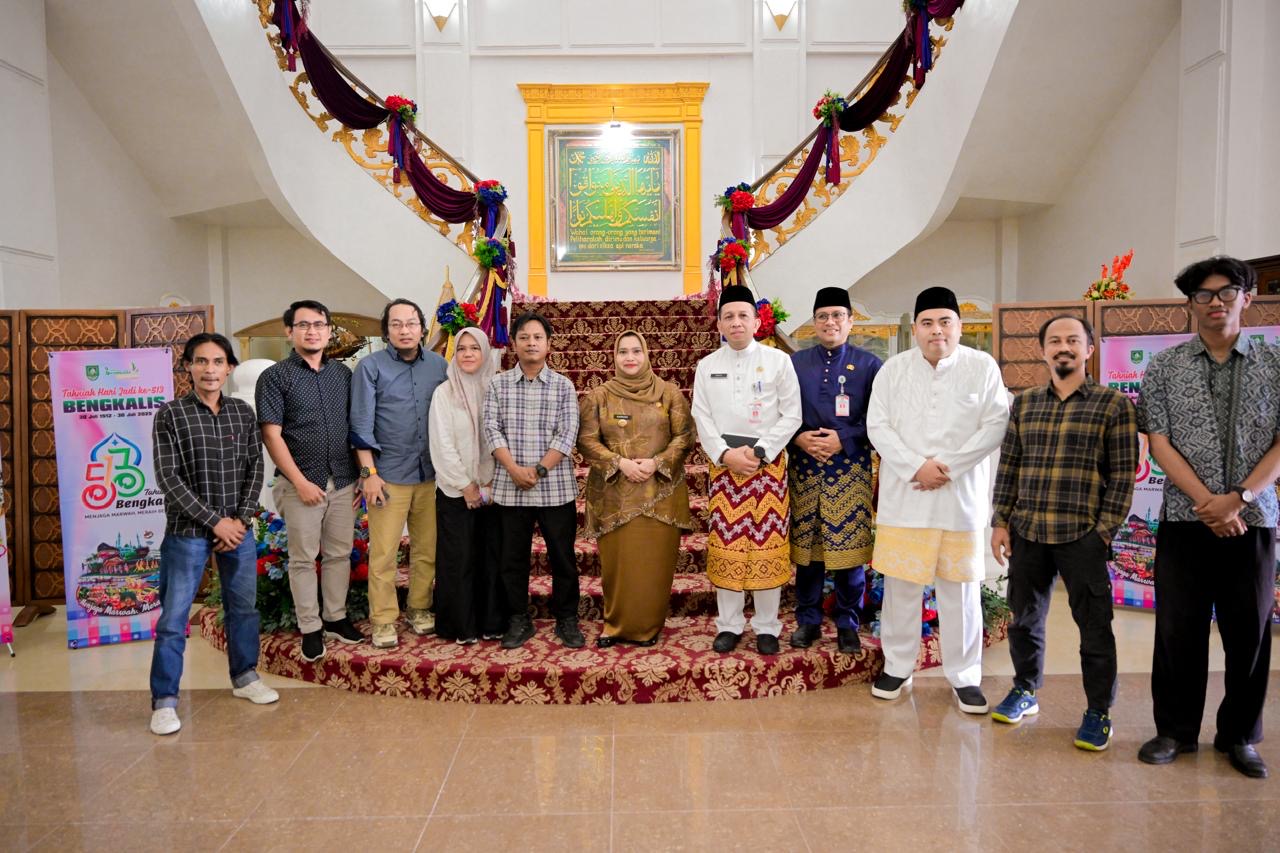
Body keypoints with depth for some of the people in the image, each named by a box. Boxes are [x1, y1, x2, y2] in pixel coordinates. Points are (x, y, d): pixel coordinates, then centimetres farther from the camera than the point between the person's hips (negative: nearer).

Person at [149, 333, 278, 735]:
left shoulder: (243, 412, 5)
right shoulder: (170, 414, -5)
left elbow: (255, 468, 4)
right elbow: (168, 478, -10)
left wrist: (240, 520, -7)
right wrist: (214, 521, -14)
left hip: (239, 529, 4)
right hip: (188, 532, -3)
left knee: (244, 607, 14)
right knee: (173, 618, 1)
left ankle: (244, 677, 31)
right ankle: (164, 700, 13)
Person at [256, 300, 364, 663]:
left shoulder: (343, 373, 8)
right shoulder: (275, 377, -3)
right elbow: (271, 434, -8)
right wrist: (300, 481, -13)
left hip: (343, 481, 4)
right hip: (301, 483, -4)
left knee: (339, 554, 11)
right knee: (304, 558, 5)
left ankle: (335, 618, 25)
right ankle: (310, 628, 16)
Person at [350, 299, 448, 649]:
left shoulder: (439, 366, 6)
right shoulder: (370, 366, -2)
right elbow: (361, 424, -4)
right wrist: (368, 472, -9)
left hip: (431, 474, 3)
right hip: (389, 475, -3)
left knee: (427, 550, 10)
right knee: (383, 553, -1)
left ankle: (419, 608, 26)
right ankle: (383, 620, 11)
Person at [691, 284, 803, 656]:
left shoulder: (778, 361, 1)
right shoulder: (707, 366, 9)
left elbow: (791, 415, -2)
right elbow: (702, 418, 4)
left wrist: (758, 452, -11)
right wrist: (726, 455, -10)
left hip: (768, 462, -2)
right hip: (723, 463, 2)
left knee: (767, 542, 1)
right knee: (725, 543, 3)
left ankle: (766, 626, 14)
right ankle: (729, 625, 16)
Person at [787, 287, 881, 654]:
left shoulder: (869, 365, 4)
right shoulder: (795, 363, 9)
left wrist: (843, 439, -13)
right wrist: (799, 438, -9)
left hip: (851, 469, -1)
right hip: (805, 470, 2)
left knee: (849, 549, 1)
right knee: (806, 549, 7)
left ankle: (847, 625, 18)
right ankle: (807, 621, 22)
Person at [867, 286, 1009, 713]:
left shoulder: (982, 367, 2)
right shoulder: (894, 369, 5)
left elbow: (996, 424, -4)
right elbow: (877, 426, 0)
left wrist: (949, 467, -13)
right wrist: (916, 467, -13)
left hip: (961, 496, -1)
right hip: (904, 496, 1)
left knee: (960, 588, 6)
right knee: (900, 584, 7)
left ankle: (965, 675, 20)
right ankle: (897, 666, 23)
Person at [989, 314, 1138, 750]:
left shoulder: (1114, 404, 0)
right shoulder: (1024, 403, 10)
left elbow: (1123, 475, -3)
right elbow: (1008, 467, 10)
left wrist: (1104, 531, -9)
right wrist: (1000, 522, 5)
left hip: (1083, 535, -3)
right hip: (1027, 533, 4)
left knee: (1094, 626, 5)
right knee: (1025, 617, 14)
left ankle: (1099, 712, 21)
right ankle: (1025, 690, 33)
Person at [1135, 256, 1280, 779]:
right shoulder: (1164, 367, 4)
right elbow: (1159, 443, -2)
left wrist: (1238, 499, -13)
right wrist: (1207, 503, -12)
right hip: (1185, 519, 0)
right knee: (1179, 629, 4)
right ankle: (1175, 730, 19)